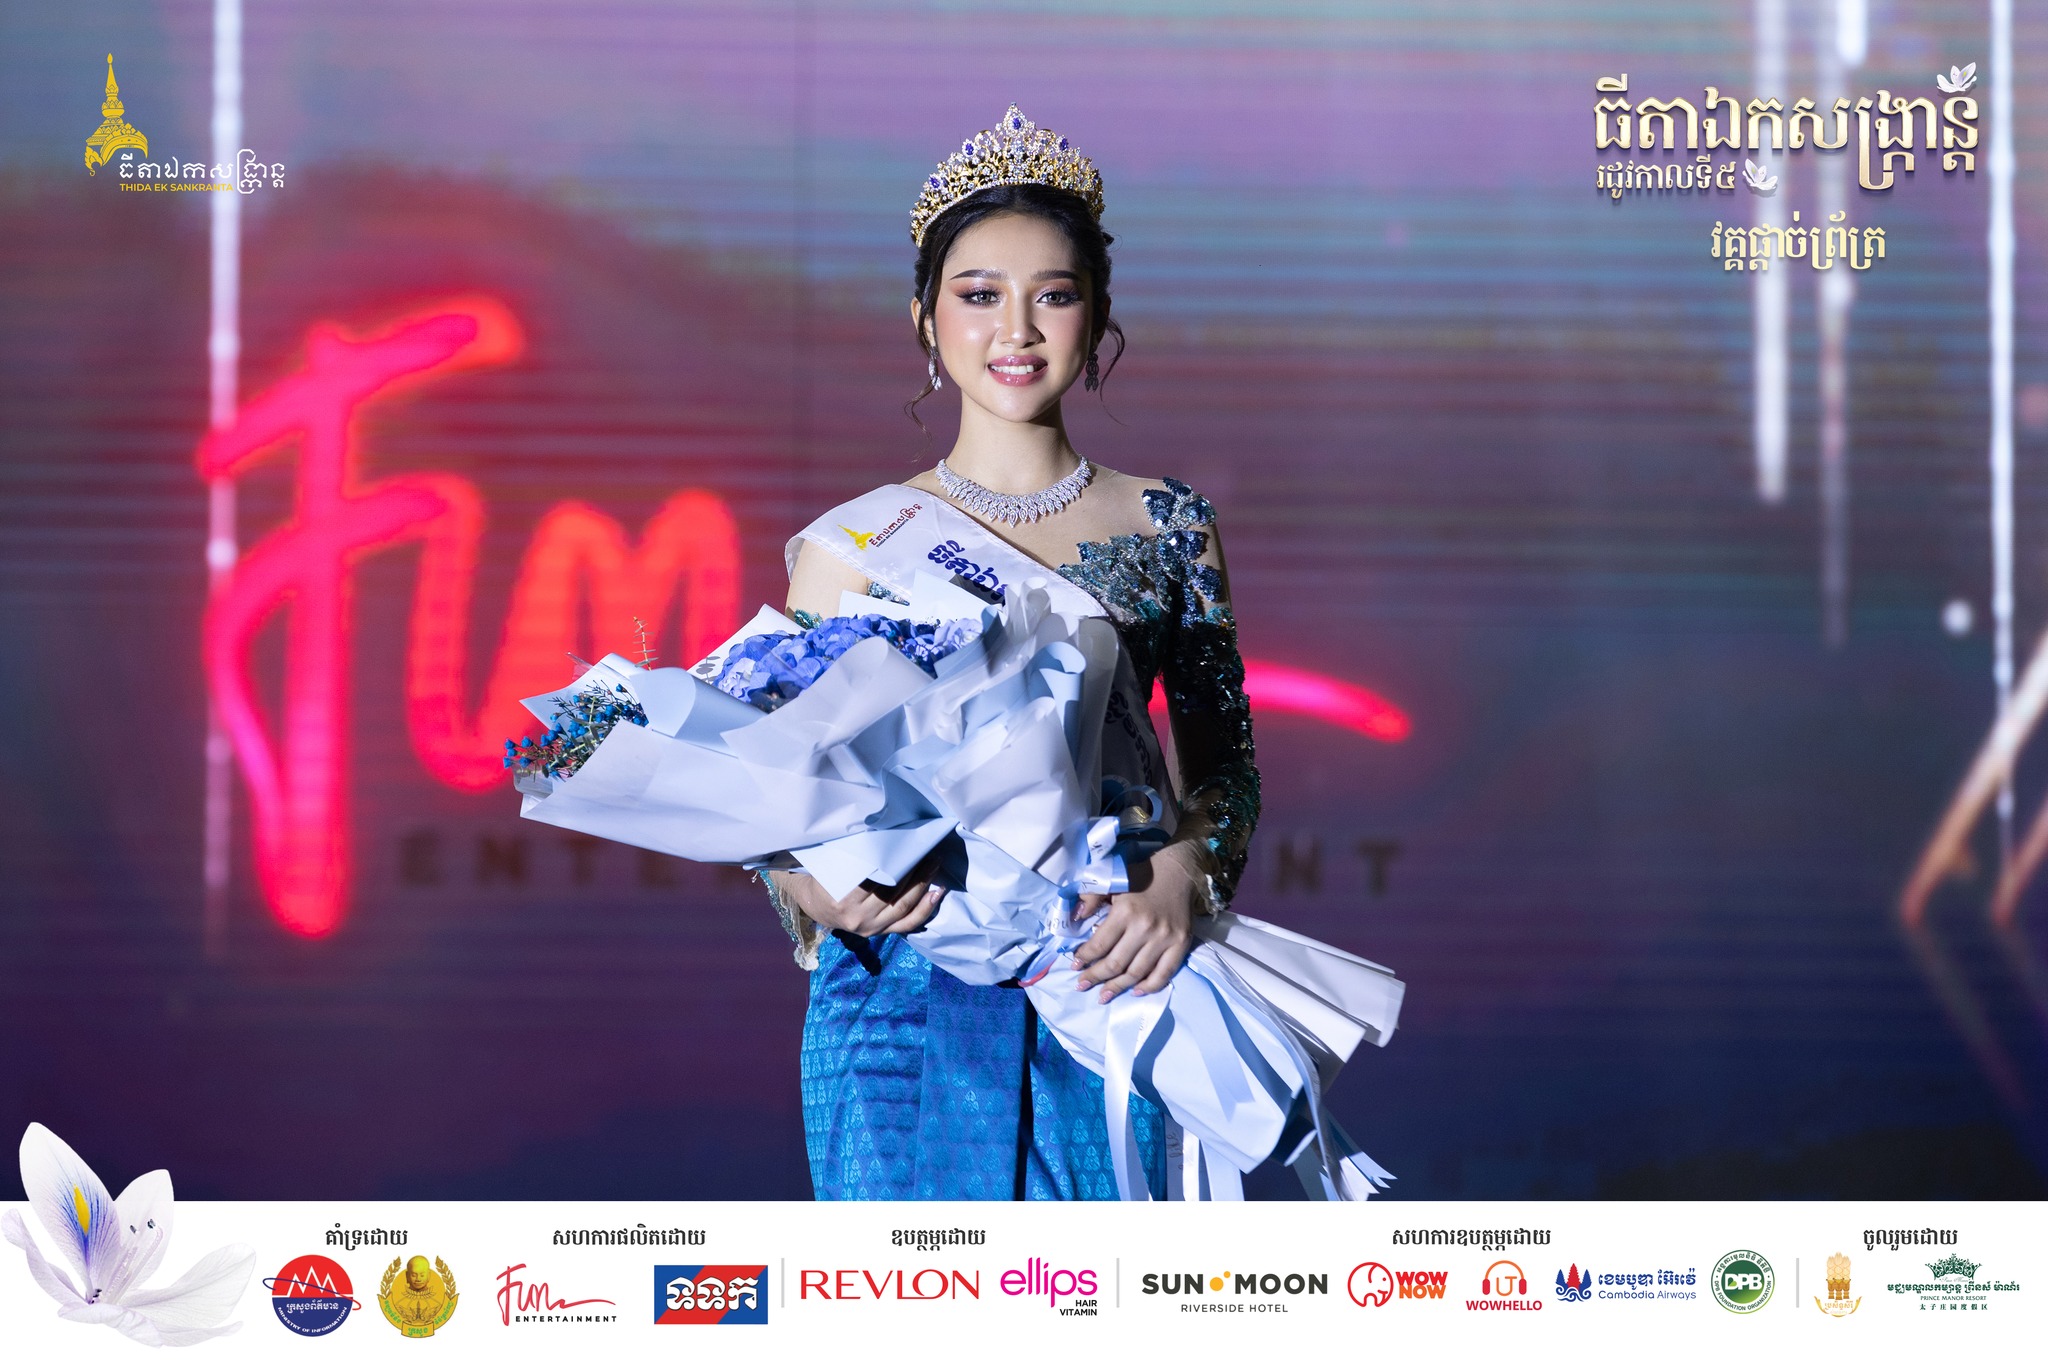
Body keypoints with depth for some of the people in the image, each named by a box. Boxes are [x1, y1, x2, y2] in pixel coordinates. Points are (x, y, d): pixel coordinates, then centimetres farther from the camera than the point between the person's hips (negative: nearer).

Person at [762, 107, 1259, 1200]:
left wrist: (1182, 879, -11)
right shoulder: (851, 545, 5)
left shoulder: (1168, 527, 8)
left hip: (1105, 988, 1)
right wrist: (821, 892, -16)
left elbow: (1223, 762, 9)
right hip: (907, 999, -1)